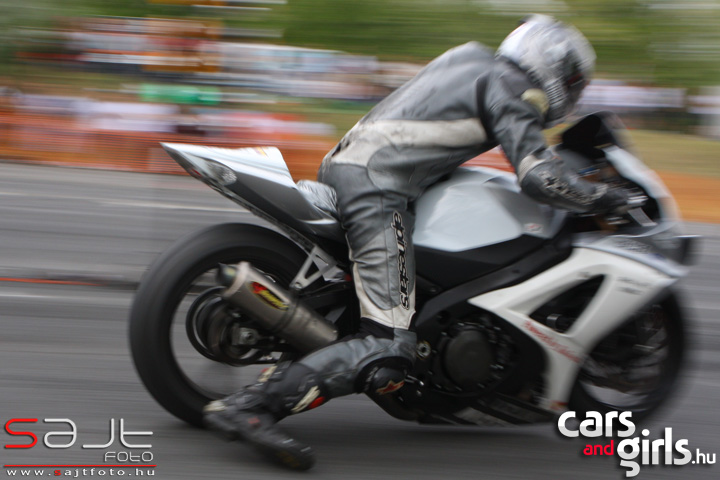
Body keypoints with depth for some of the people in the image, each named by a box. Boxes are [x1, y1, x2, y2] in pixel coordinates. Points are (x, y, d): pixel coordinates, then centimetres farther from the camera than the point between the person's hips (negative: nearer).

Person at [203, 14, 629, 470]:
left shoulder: (473, 59, 25)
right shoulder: (507, 91, -2)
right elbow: (541, 178, -13)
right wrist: (604, 197, 2)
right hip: (379, 187, -10)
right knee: (386, 352, -17)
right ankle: (250, 406, -24)